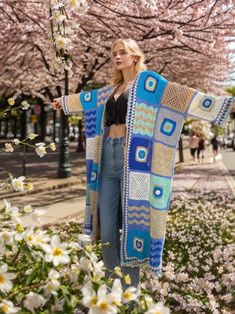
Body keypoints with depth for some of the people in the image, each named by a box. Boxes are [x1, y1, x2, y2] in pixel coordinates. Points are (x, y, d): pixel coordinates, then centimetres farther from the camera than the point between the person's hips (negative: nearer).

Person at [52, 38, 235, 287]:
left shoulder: (147, 82, 4)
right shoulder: (110, 90, 21)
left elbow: (181, 95, -8)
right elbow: (86, 98, 40)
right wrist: (63, 101, 58)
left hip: (133, 158, -5)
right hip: (107, 157, 6)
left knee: (132, 223, -2)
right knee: (106, 229, 6)